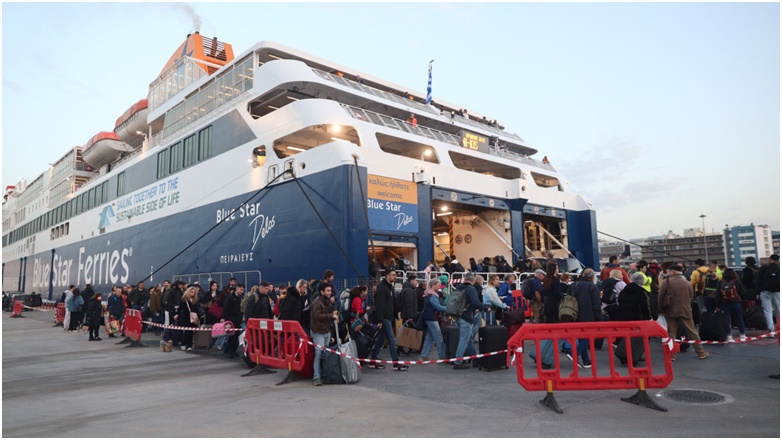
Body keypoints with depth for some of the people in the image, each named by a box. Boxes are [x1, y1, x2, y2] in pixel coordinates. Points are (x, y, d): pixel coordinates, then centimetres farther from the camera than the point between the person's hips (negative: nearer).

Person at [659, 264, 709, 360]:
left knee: (671, 333, 4)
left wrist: (661, 309, 5)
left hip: (670, 311, -2)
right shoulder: (687, 283, 2)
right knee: (692, 332, 11)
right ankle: (701, 352, 21)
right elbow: (691, 297, 10)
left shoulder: (666, 282, -8)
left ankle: (672, 354, 4)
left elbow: (661, 297, -7)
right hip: (685, 311, 2)